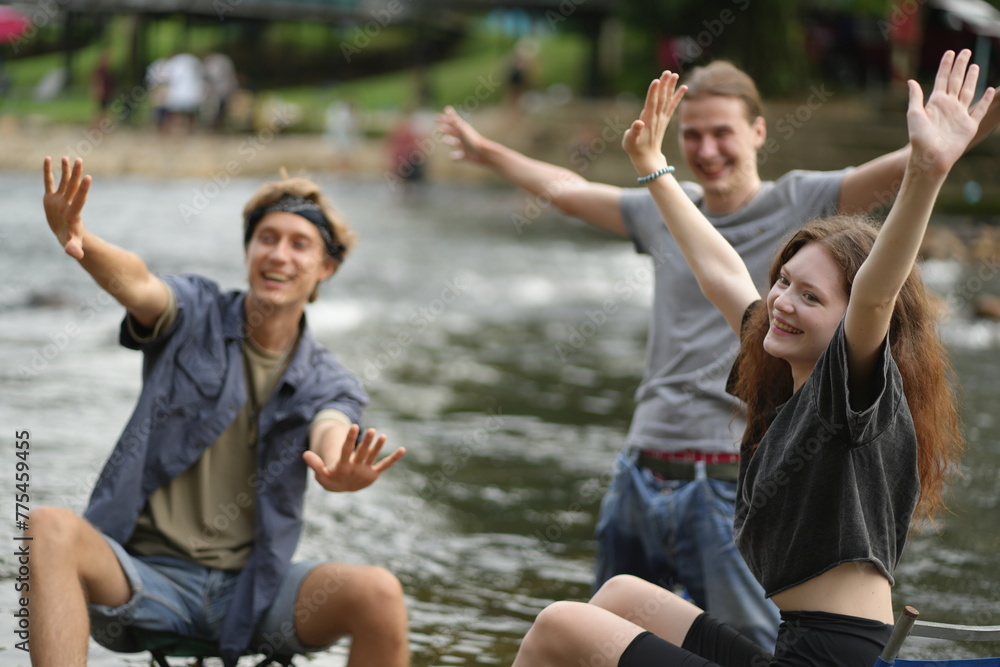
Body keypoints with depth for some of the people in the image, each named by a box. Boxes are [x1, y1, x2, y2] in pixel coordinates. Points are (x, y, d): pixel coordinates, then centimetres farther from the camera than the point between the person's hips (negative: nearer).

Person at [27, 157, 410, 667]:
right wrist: (78, 240, -43)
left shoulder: (327, 385, 7)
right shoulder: (196, 315, 4)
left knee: (379, 594, -26)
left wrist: (338, 471, -43)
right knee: (49, 529, -32)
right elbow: (138, 286, -19)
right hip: (147, 575, -1)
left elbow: (331, 435, -16)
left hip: (249, 589, 1)